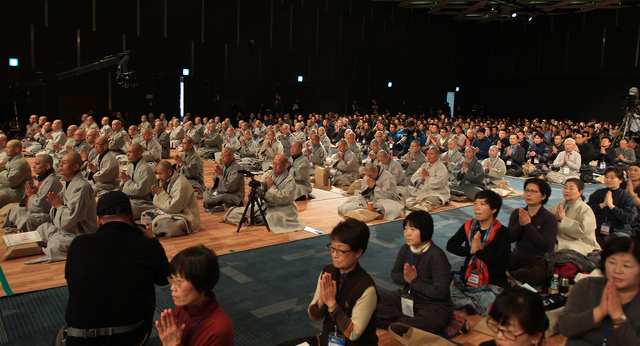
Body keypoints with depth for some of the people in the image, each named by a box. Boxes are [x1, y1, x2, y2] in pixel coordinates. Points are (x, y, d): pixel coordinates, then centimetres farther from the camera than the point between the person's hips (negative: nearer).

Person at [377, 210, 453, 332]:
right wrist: (406, 278, -13)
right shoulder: (405, 249, -1)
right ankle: (404, 319, -14)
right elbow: (394, 274, 11)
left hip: (434, 305, -7)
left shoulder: (437, 256, -21)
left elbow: (440, 292, -23)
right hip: (407, 297, 7)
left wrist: (415, 282, -15)